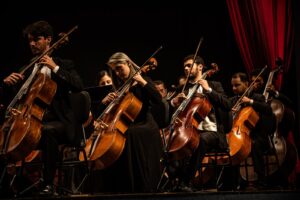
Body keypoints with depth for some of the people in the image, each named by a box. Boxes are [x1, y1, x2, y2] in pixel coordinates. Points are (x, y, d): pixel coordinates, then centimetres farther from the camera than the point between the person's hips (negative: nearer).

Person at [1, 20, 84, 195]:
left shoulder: (64, 64, 6)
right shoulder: (29, 69, 19)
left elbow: (79, 87, -13)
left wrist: (55, 68, -16)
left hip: (59, 122, -5)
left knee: (47, 130, -37)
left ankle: (49, 183, -28)